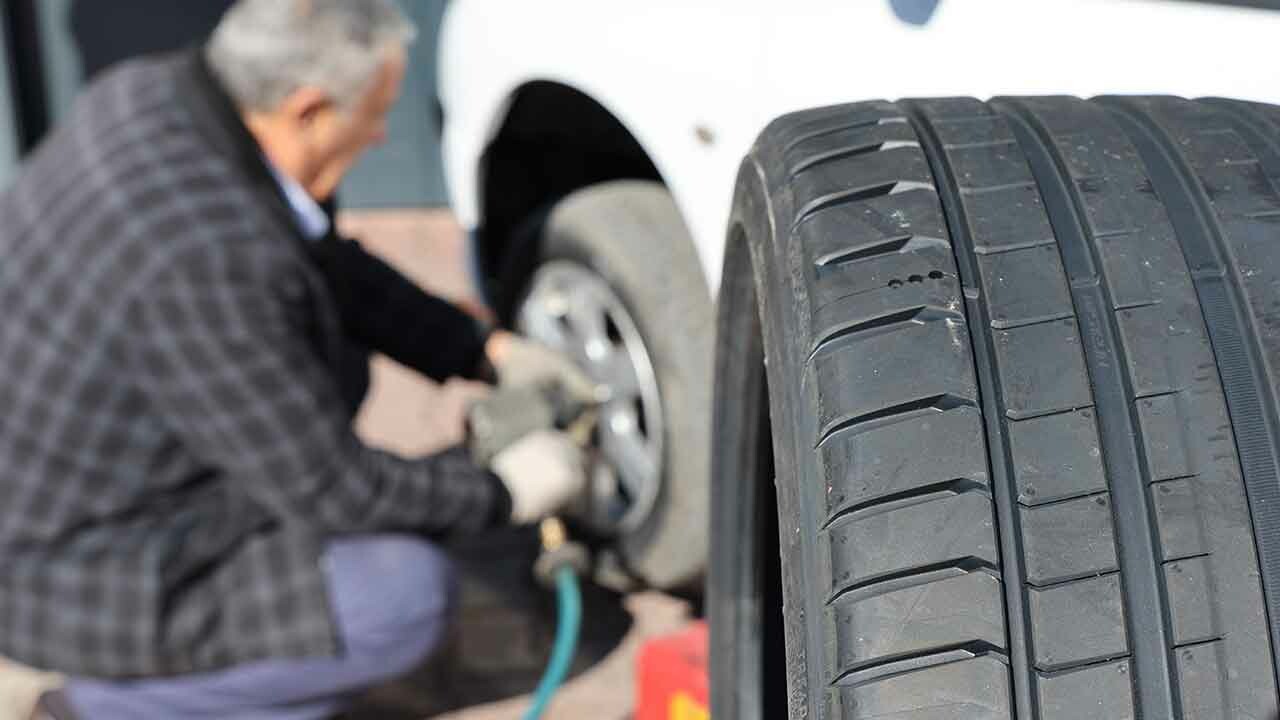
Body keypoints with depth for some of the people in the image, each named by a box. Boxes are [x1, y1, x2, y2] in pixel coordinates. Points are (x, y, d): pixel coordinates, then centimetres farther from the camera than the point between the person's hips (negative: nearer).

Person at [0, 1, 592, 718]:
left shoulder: (163, 95, -4)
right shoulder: (210, 258, -33)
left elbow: (321, 263, 10)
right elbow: (328, 489, -23)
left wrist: (488, 351, 9)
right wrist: (500, 491, -8)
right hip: (74, 575, -9)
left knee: (324, 373, 17)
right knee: (406, 592, -17)